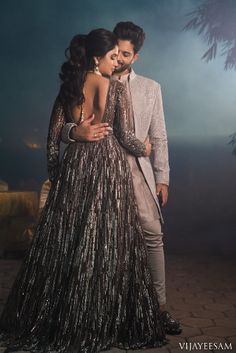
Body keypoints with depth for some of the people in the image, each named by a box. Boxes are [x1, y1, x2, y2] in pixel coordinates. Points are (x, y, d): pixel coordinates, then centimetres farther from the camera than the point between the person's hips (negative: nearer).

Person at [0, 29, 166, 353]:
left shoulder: (69, 86, 9)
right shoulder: (115, 86, -3)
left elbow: (53, 135, 7)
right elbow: (124, 136, -6)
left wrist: (54, 172, 15)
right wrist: (144, 148, 14)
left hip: (74, 166, 4)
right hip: (108, 166, -4)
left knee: (63, 242, 10)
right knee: (106, 244, 4)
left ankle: (53, 321, 21)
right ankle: (102, 323, 14)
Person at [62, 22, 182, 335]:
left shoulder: (150, 88, 14)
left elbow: (158, 138, 11)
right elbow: (61, 127, 4)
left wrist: (162, 179, 4)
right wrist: (76, 132, -20)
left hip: (136, 169, 1)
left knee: (153, 234, -8)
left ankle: (160, 306, 3)